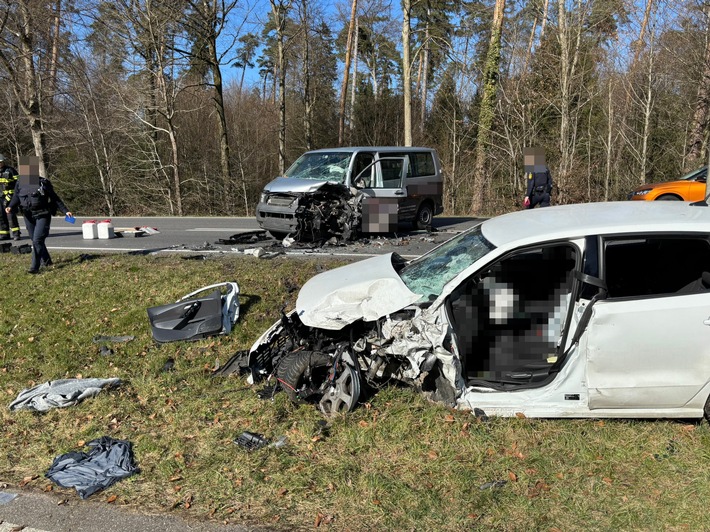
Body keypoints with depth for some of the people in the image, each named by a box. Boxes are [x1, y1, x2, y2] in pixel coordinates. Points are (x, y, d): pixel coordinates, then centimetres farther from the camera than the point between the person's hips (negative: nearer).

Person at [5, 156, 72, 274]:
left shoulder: (44, 182, -2)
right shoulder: (20, 183, 5)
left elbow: (55, 198, 2)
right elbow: (16, 198, 7)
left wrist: (65, 211, -2)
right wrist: (10, 207, -13)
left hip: (43, 215, -4)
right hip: (29, 216, 4)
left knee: (38, 240, -14)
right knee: (35, 240, 13)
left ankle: (35, 267, -12)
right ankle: (46, 261, 33)